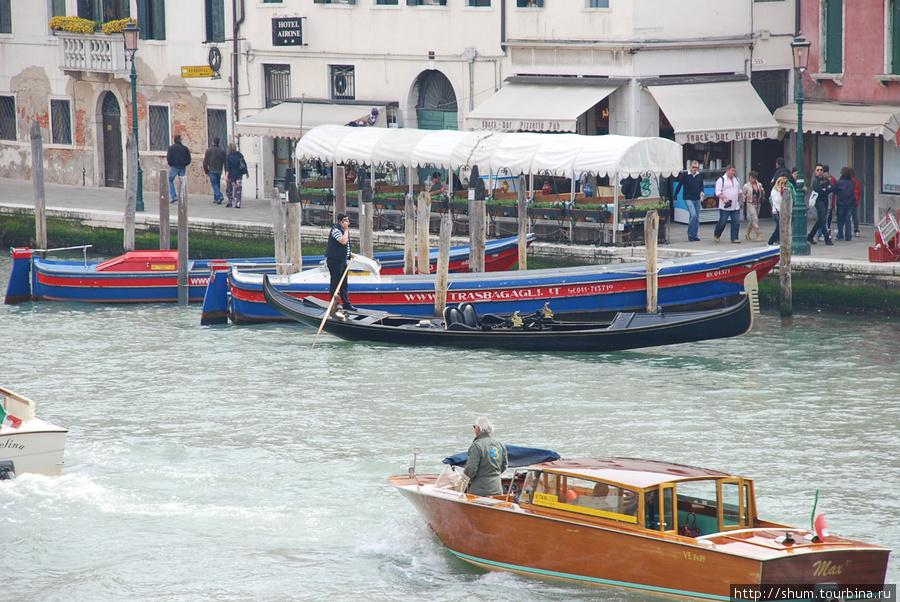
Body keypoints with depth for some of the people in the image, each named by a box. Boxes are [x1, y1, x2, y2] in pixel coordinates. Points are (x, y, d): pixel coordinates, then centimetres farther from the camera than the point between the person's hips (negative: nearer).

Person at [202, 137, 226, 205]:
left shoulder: (208, 150, -5)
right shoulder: (222, 150, 0)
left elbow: (205, 161, -3)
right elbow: (225, 161, 2)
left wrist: (206, 170, 8)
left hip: (212, 170, -3)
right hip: (219, 170, 3)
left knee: (214, 184, -3)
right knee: (217, 183, 15)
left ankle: (220, 196, -24)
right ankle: (216, 198, 19)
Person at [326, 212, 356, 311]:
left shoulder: (344, 229, 14)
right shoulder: (335, 229, -15)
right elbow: (343, 241, -28)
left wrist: (349, 254, 14)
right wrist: (346, 230, -19)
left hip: (342, 259, 9)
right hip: (334, 260, -9)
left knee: (344, 283, 14)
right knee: (335, 282, -4)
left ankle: (346, 304, 20)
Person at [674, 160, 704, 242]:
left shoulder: (700, 175, 9)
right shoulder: (685, 175, -4)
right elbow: (679, 186, 0)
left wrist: (702, 192, 0)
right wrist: (675, 196, 0)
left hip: (697, 199, 5)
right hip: (688, 198, -5)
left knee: (697, 217, 6)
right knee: (693, 215, -19)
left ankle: (695, 235, 14)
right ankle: (690, 234, -8)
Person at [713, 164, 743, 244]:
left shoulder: (736, 179, 15)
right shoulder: (721, 180, -6)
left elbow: (739, 191, 26)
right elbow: (718, 192, -12)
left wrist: (741, 201, 23)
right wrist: (724, 198, -26)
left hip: (735, 206, 6)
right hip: (725, 207, -6)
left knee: (736, 222, -1)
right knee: (722, 222, -1)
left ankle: (734, 238, 4)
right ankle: (716, 235, 20)